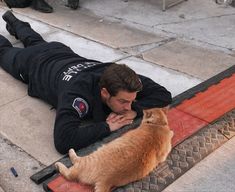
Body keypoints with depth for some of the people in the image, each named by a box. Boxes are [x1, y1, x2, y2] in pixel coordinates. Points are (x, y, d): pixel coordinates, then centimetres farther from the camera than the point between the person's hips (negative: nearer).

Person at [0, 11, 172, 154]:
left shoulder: (121, 78, -38)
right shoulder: (77, 92, -52)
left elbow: (163, 95, -32)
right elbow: (63, 140, -64)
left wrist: (135, 110, -48)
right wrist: (107, 126, -57)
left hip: (61, 52, 5)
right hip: (33, 63, -4)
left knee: (35, 42, 39)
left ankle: (14, 22, 65)